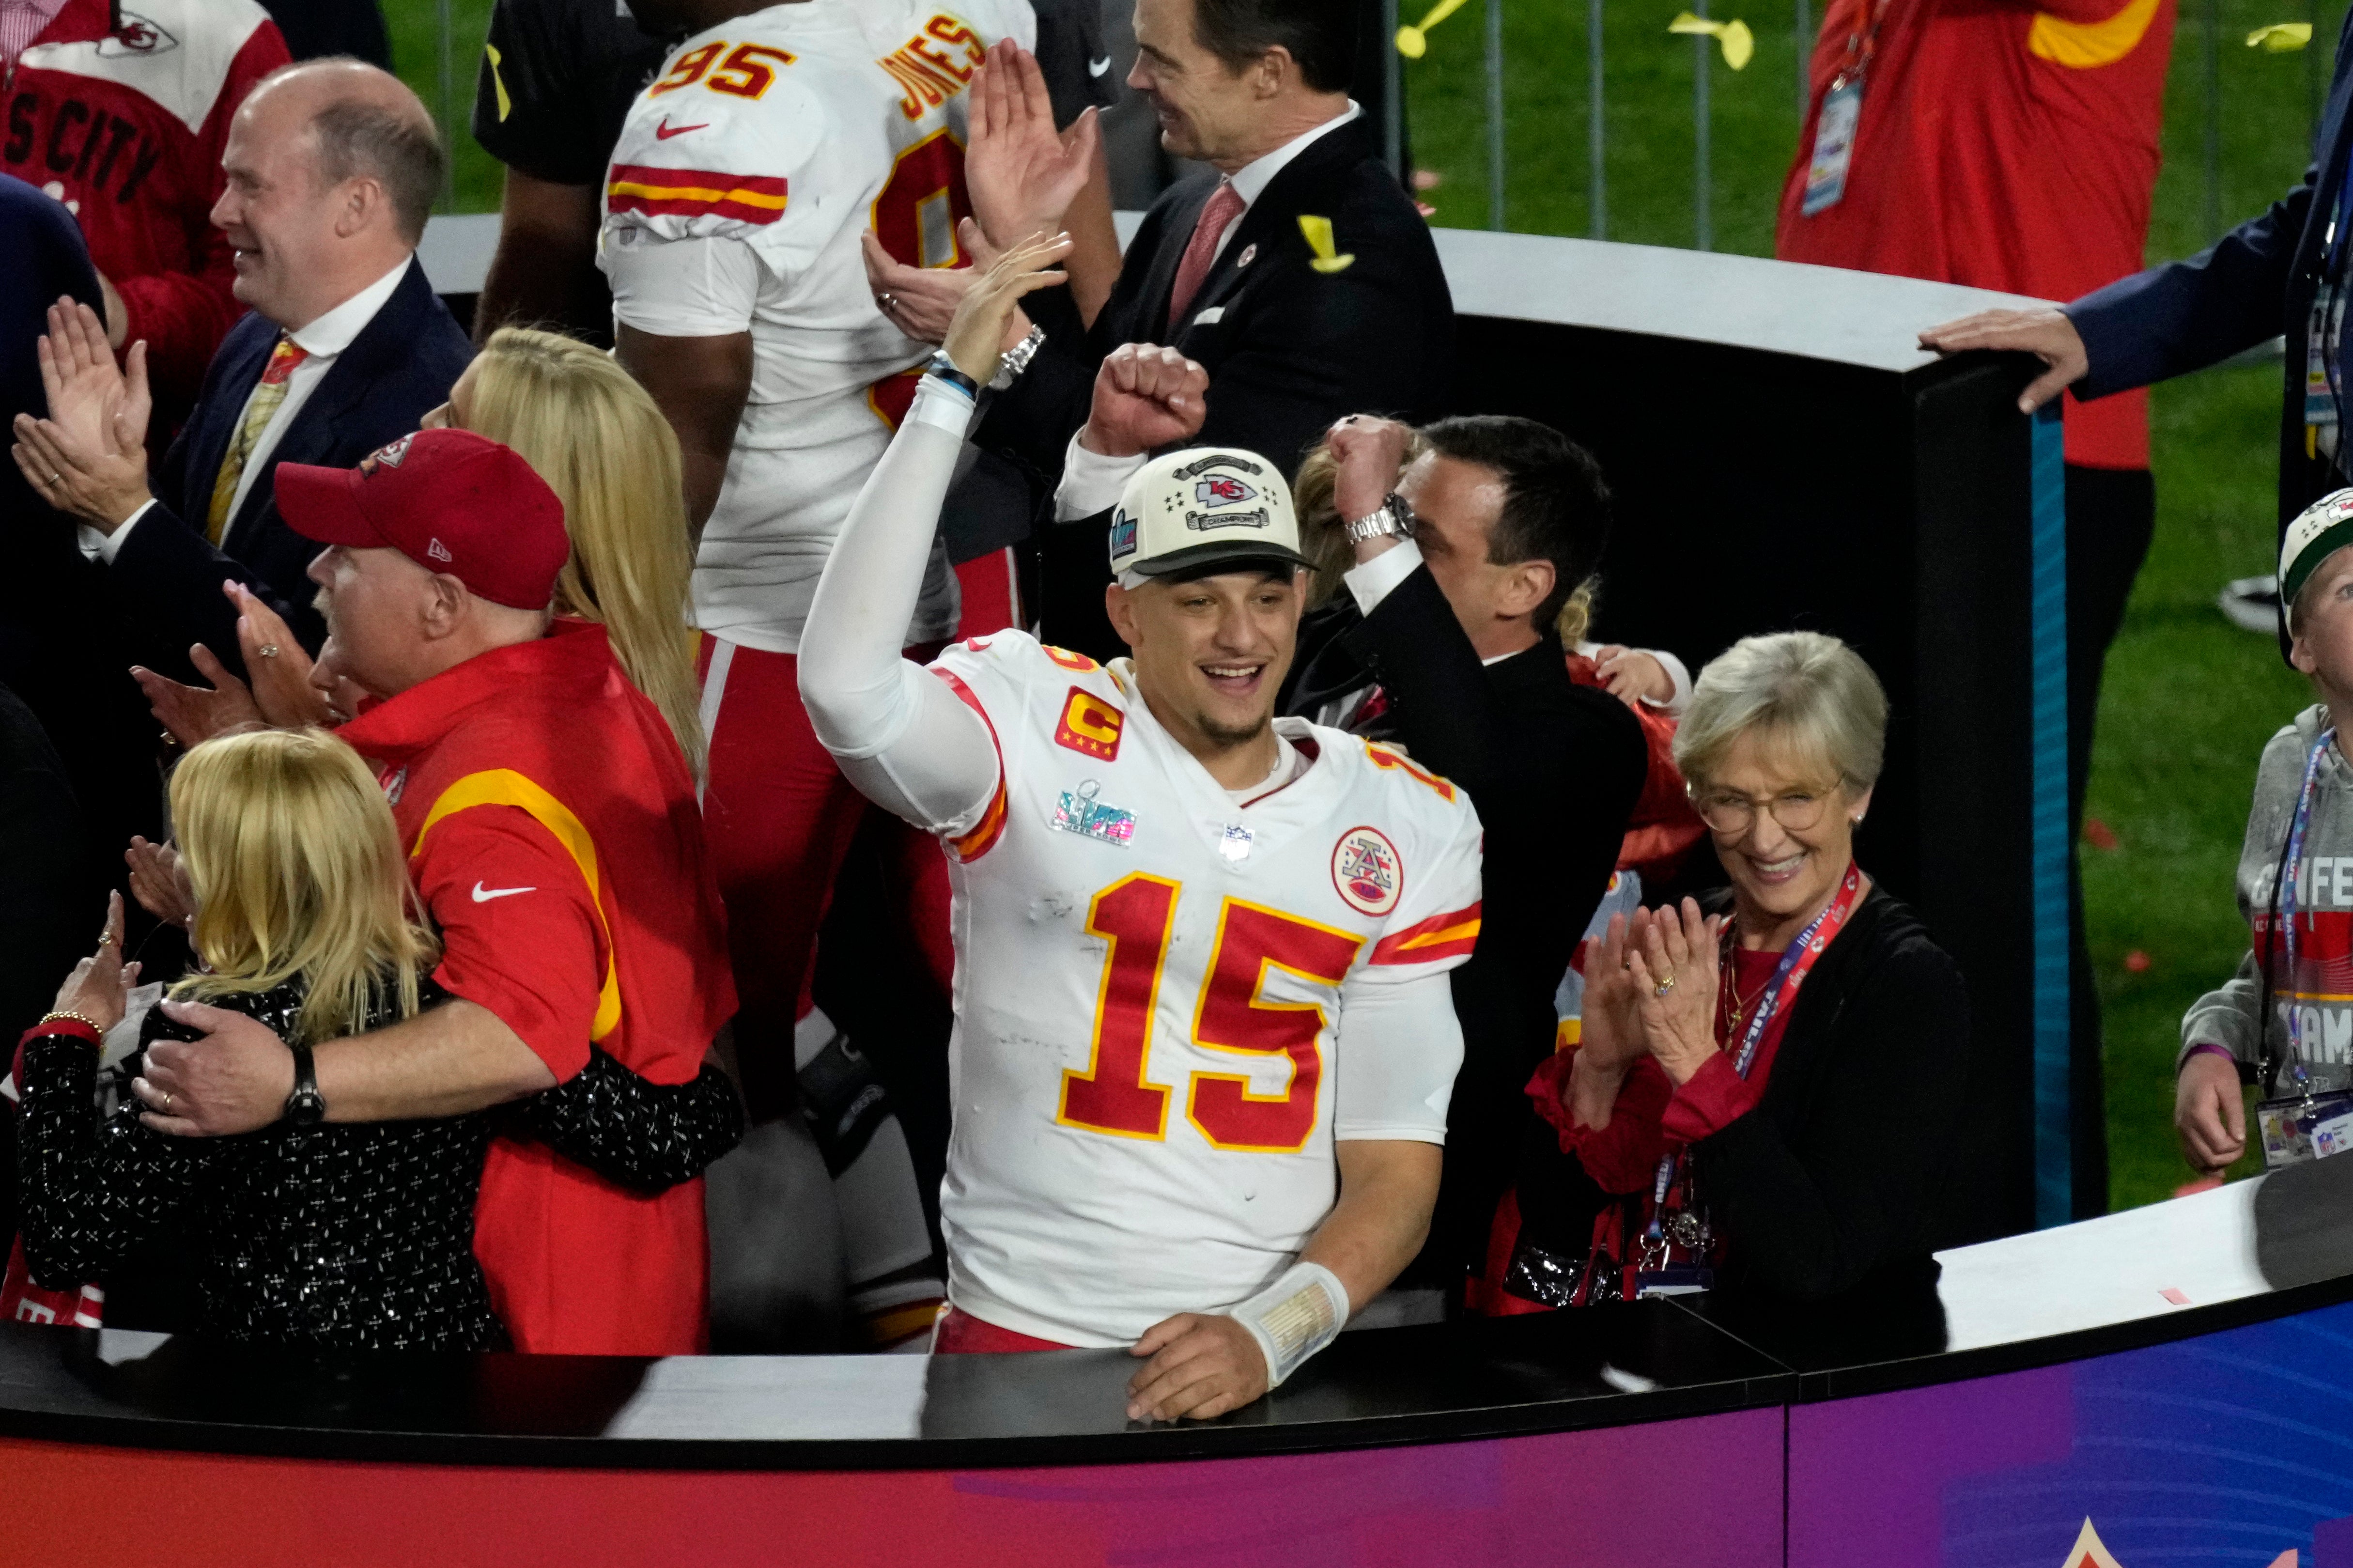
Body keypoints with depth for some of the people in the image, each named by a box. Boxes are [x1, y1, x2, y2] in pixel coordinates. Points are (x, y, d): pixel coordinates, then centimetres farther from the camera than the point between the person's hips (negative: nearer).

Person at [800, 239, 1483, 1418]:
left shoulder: (1404, 824, 9)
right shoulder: (1039, 733, 0)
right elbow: (846, 682, -22)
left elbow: (1396, 1168, 7)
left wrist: (1270, 1334, -11)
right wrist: (953, 388, -17)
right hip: (1020, 1342, -2)